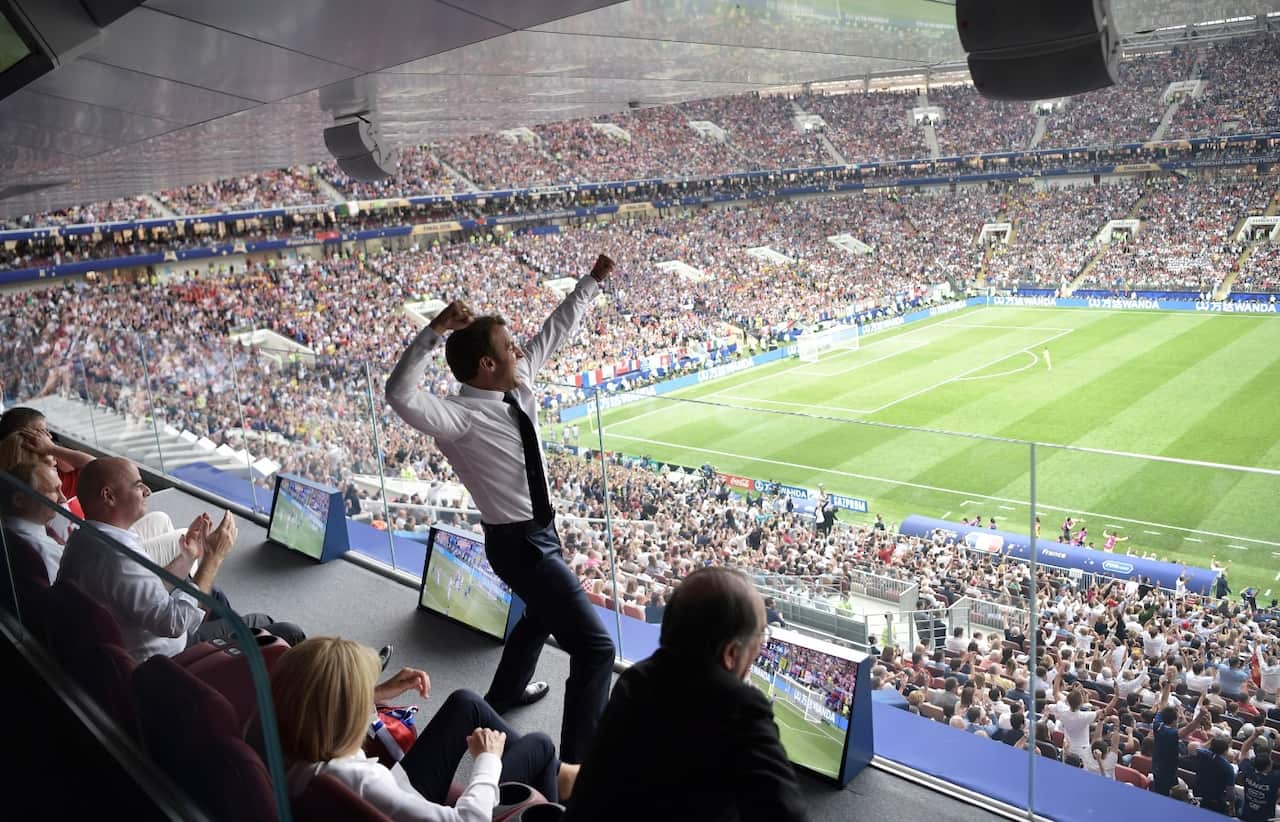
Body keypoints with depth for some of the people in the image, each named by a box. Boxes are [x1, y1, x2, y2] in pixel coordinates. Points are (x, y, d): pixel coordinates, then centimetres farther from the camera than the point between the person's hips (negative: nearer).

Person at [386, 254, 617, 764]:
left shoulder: (519, 383, -4)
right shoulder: (462, 419, -26)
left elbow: (556, 329, 6)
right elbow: (401, 394, -43)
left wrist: (594, 279, 7)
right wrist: (433, 333, -51)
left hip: (538, 530, 10)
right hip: (518, 543, -10)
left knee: (543, 612, 35)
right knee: (595, 646, -11)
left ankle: (505, 694, 60)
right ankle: (578, 765, 0)